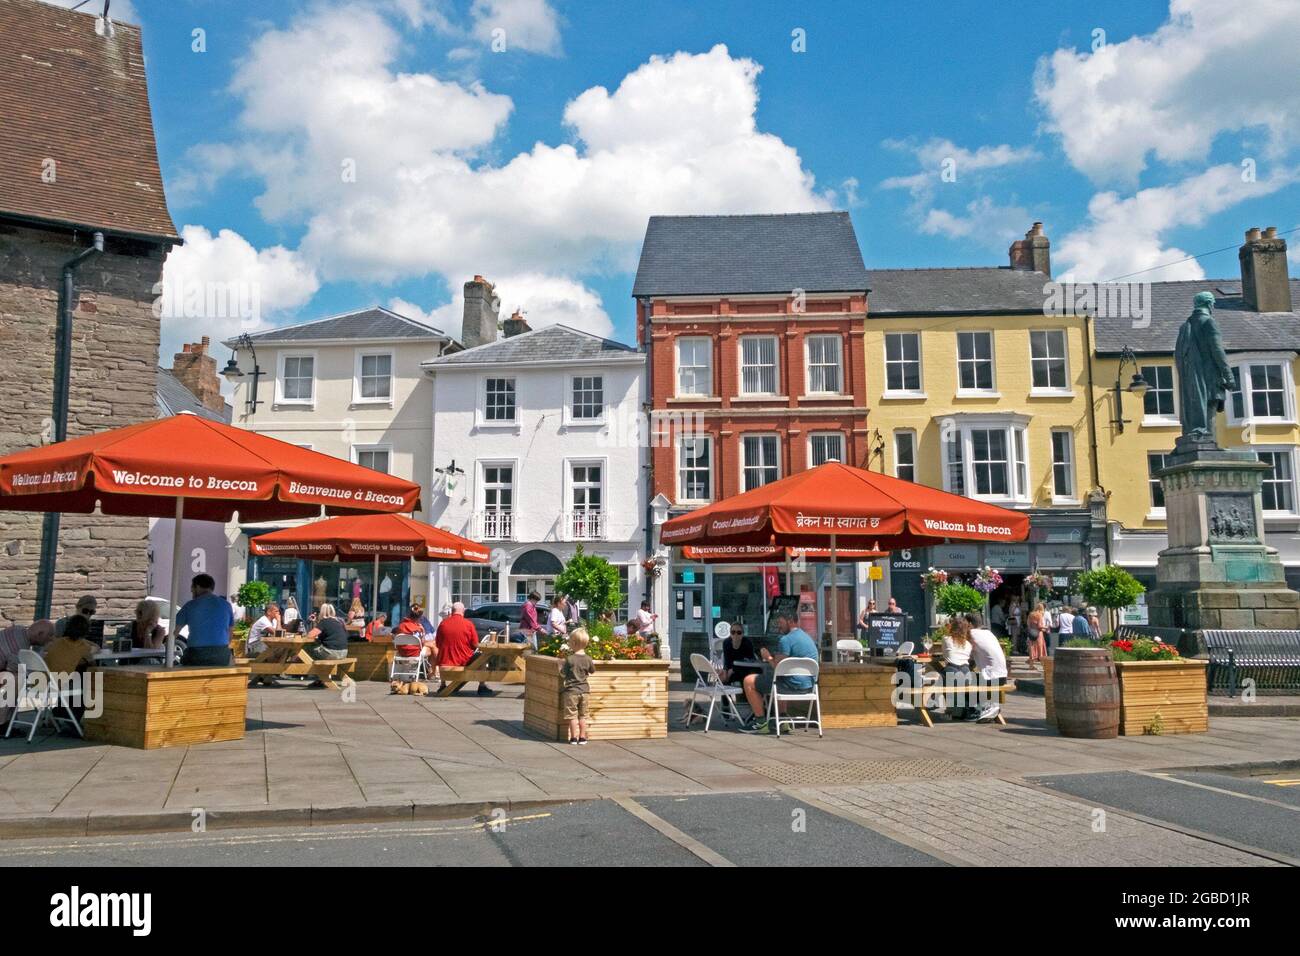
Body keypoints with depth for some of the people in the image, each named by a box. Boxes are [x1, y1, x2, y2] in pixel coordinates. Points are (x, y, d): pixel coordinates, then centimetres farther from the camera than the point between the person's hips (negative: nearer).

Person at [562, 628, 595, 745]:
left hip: (571, 691, -4)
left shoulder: (569, 659, -14)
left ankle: (574, 738, 7)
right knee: (583, 716, 12)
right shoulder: (588, 660, -3)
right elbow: (592, 671, 13)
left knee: (572, 716, 4)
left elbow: (563, 674, -7)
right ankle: (582, 738, 15)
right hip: (584, 690, 4)